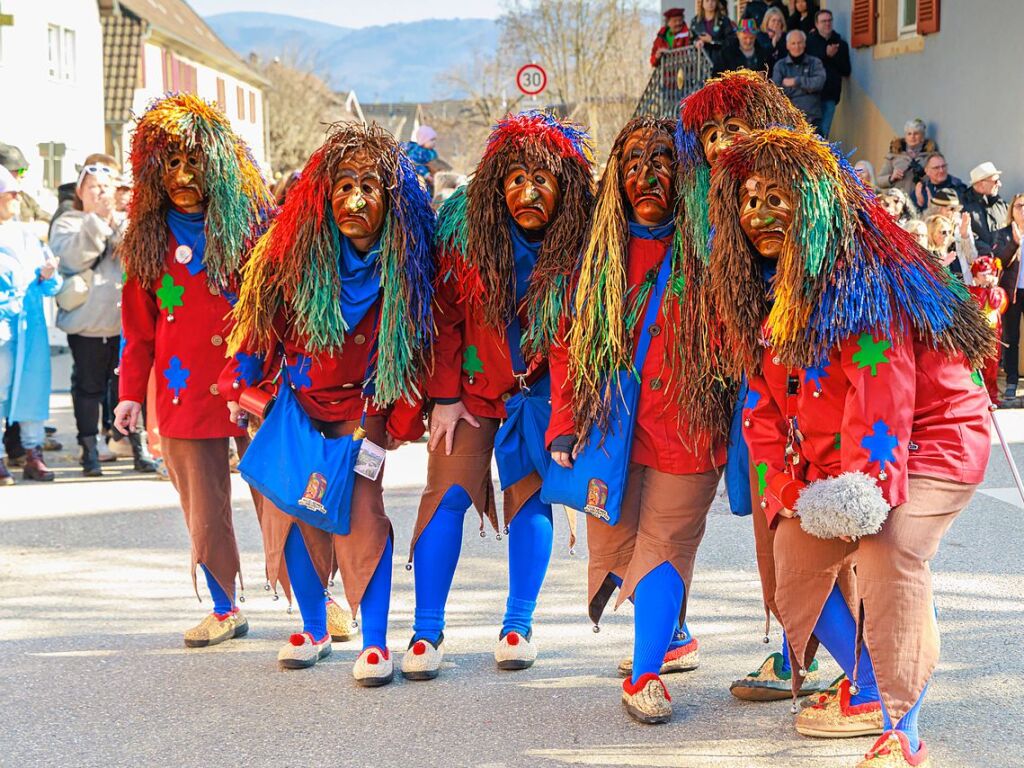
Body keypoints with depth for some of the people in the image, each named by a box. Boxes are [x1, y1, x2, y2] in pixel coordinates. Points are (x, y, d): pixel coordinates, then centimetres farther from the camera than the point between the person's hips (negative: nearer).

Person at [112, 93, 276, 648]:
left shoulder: (253, 221, 0)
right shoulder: (148, 237, 9)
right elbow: (139, 326, 14)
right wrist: (131, 392, 9)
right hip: (185, 391, 3)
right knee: (203, 512, 6)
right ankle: (224, 609, 21)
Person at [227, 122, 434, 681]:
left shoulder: (403, 261, -14)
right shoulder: (296, 248, -12)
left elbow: (413, 343, -6)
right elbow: (262, 321, 0)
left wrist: (403, 418, -8)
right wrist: (241, 384, -4)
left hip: (360, 404, -2)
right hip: (297, 401, 2)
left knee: (362, 511, -13)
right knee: (293, 505, 2)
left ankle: (375, 643, 0)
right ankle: (314, 629, 23)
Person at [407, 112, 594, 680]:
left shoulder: (583, 240, -19)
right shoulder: (464, 226, -18)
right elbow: (445, 315, -6)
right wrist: (445, 397, -6)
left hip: (542, 383, 0)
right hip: (471, 378, 0)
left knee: (530, 493, -3)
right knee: (448, 490, -7)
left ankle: (518, 626, 10)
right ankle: (426, 632, 0)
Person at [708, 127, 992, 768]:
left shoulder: (864, 278, -21)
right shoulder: (758, 287, 4)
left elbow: (882, 388, -27)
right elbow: (767, 398, 8)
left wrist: (865, 482, -31)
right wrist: (787, 485, -2)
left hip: (926, 437, -8)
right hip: (827, 454, 9)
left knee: (889, 561, -29)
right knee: (796, 561, 8)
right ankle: (868, 692, 35)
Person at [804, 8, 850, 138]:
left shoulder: (841, 44, 14)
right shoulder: (809, 41, 7)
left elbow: (846, 71, 8)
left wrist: (834, 56, -5)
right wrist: (826, 54, -13)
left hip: (830, 94, 2)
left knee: (823, 132, -2)